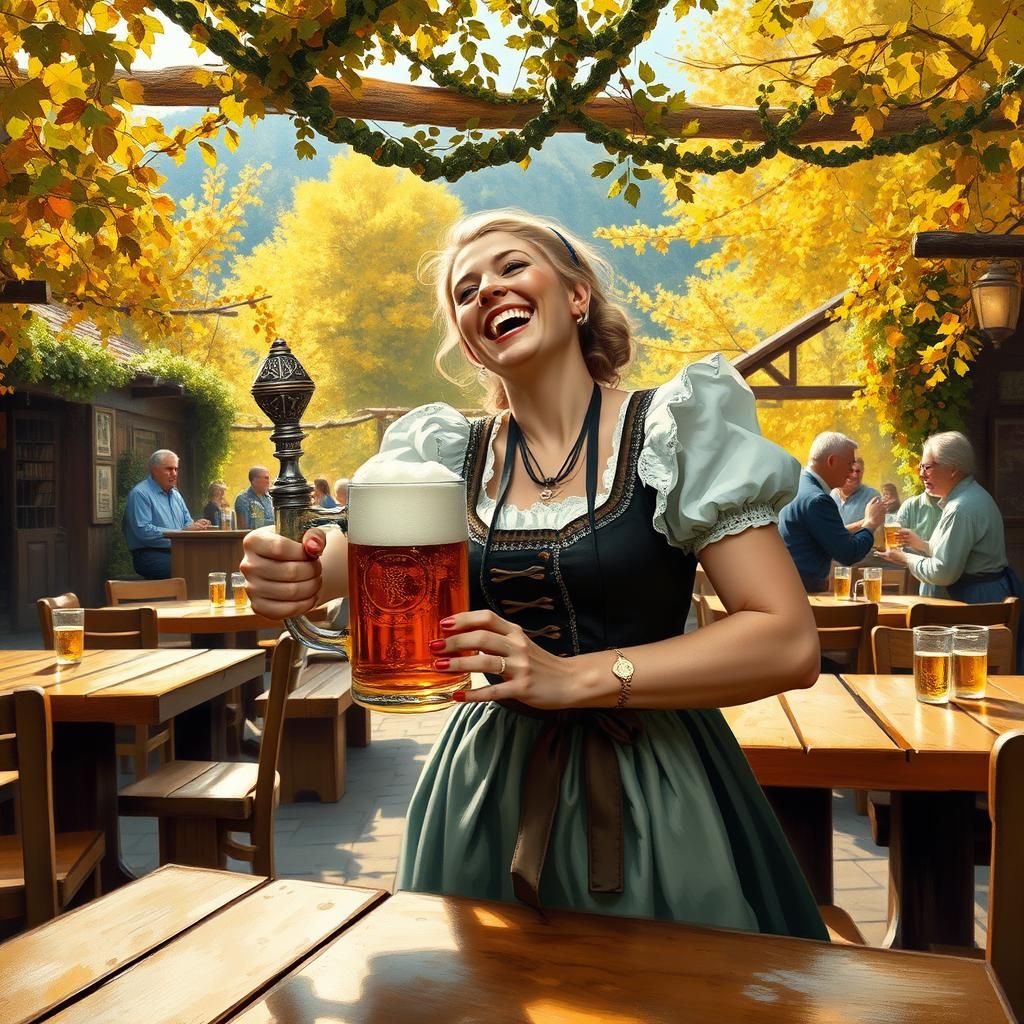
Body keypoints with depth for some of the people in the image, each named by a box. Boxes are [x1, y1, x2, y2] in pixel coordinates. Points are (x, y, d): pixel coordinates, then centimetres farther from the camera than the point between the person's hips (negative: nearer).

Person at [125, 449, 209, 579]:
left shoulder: (175, 494, 22)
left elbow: (187, 521, 25)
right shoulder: (140, 494, -6)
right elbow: (144, 531, -17)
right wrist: (180, 532, -17)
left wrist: (195, 525, -2)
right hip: (151, 555, -8)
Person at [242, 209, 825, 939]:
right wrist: (285, 573, -31)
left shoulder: (676, 428, -8)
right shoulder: (449, 457, 4)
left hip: (655, 798, -3)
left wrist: (570, 677, -21)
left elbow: (790, 645, -14)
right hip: (488, 789, 4)